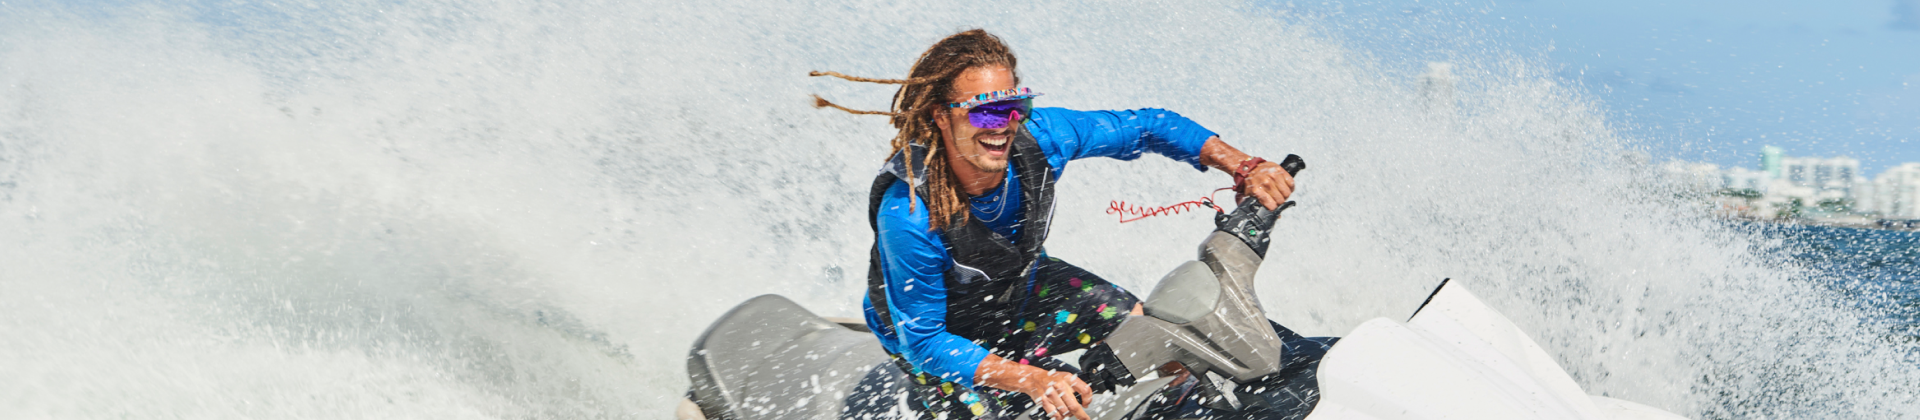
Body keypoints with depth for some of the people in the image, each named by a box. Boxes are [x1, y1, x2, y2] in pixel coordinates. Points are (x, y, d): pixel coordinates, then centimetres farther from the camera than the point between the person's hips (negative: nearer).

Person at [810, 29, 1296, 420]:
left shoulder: (1038, 137, -28)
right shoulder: (907, 214, -40)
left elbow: (1147, 127, -14)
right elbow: (922, 339, -32)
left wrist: (1245, 167, -26)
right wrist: (1031, 379, -42)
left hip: (1022, 290, 5)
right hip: (939, 330, -5)